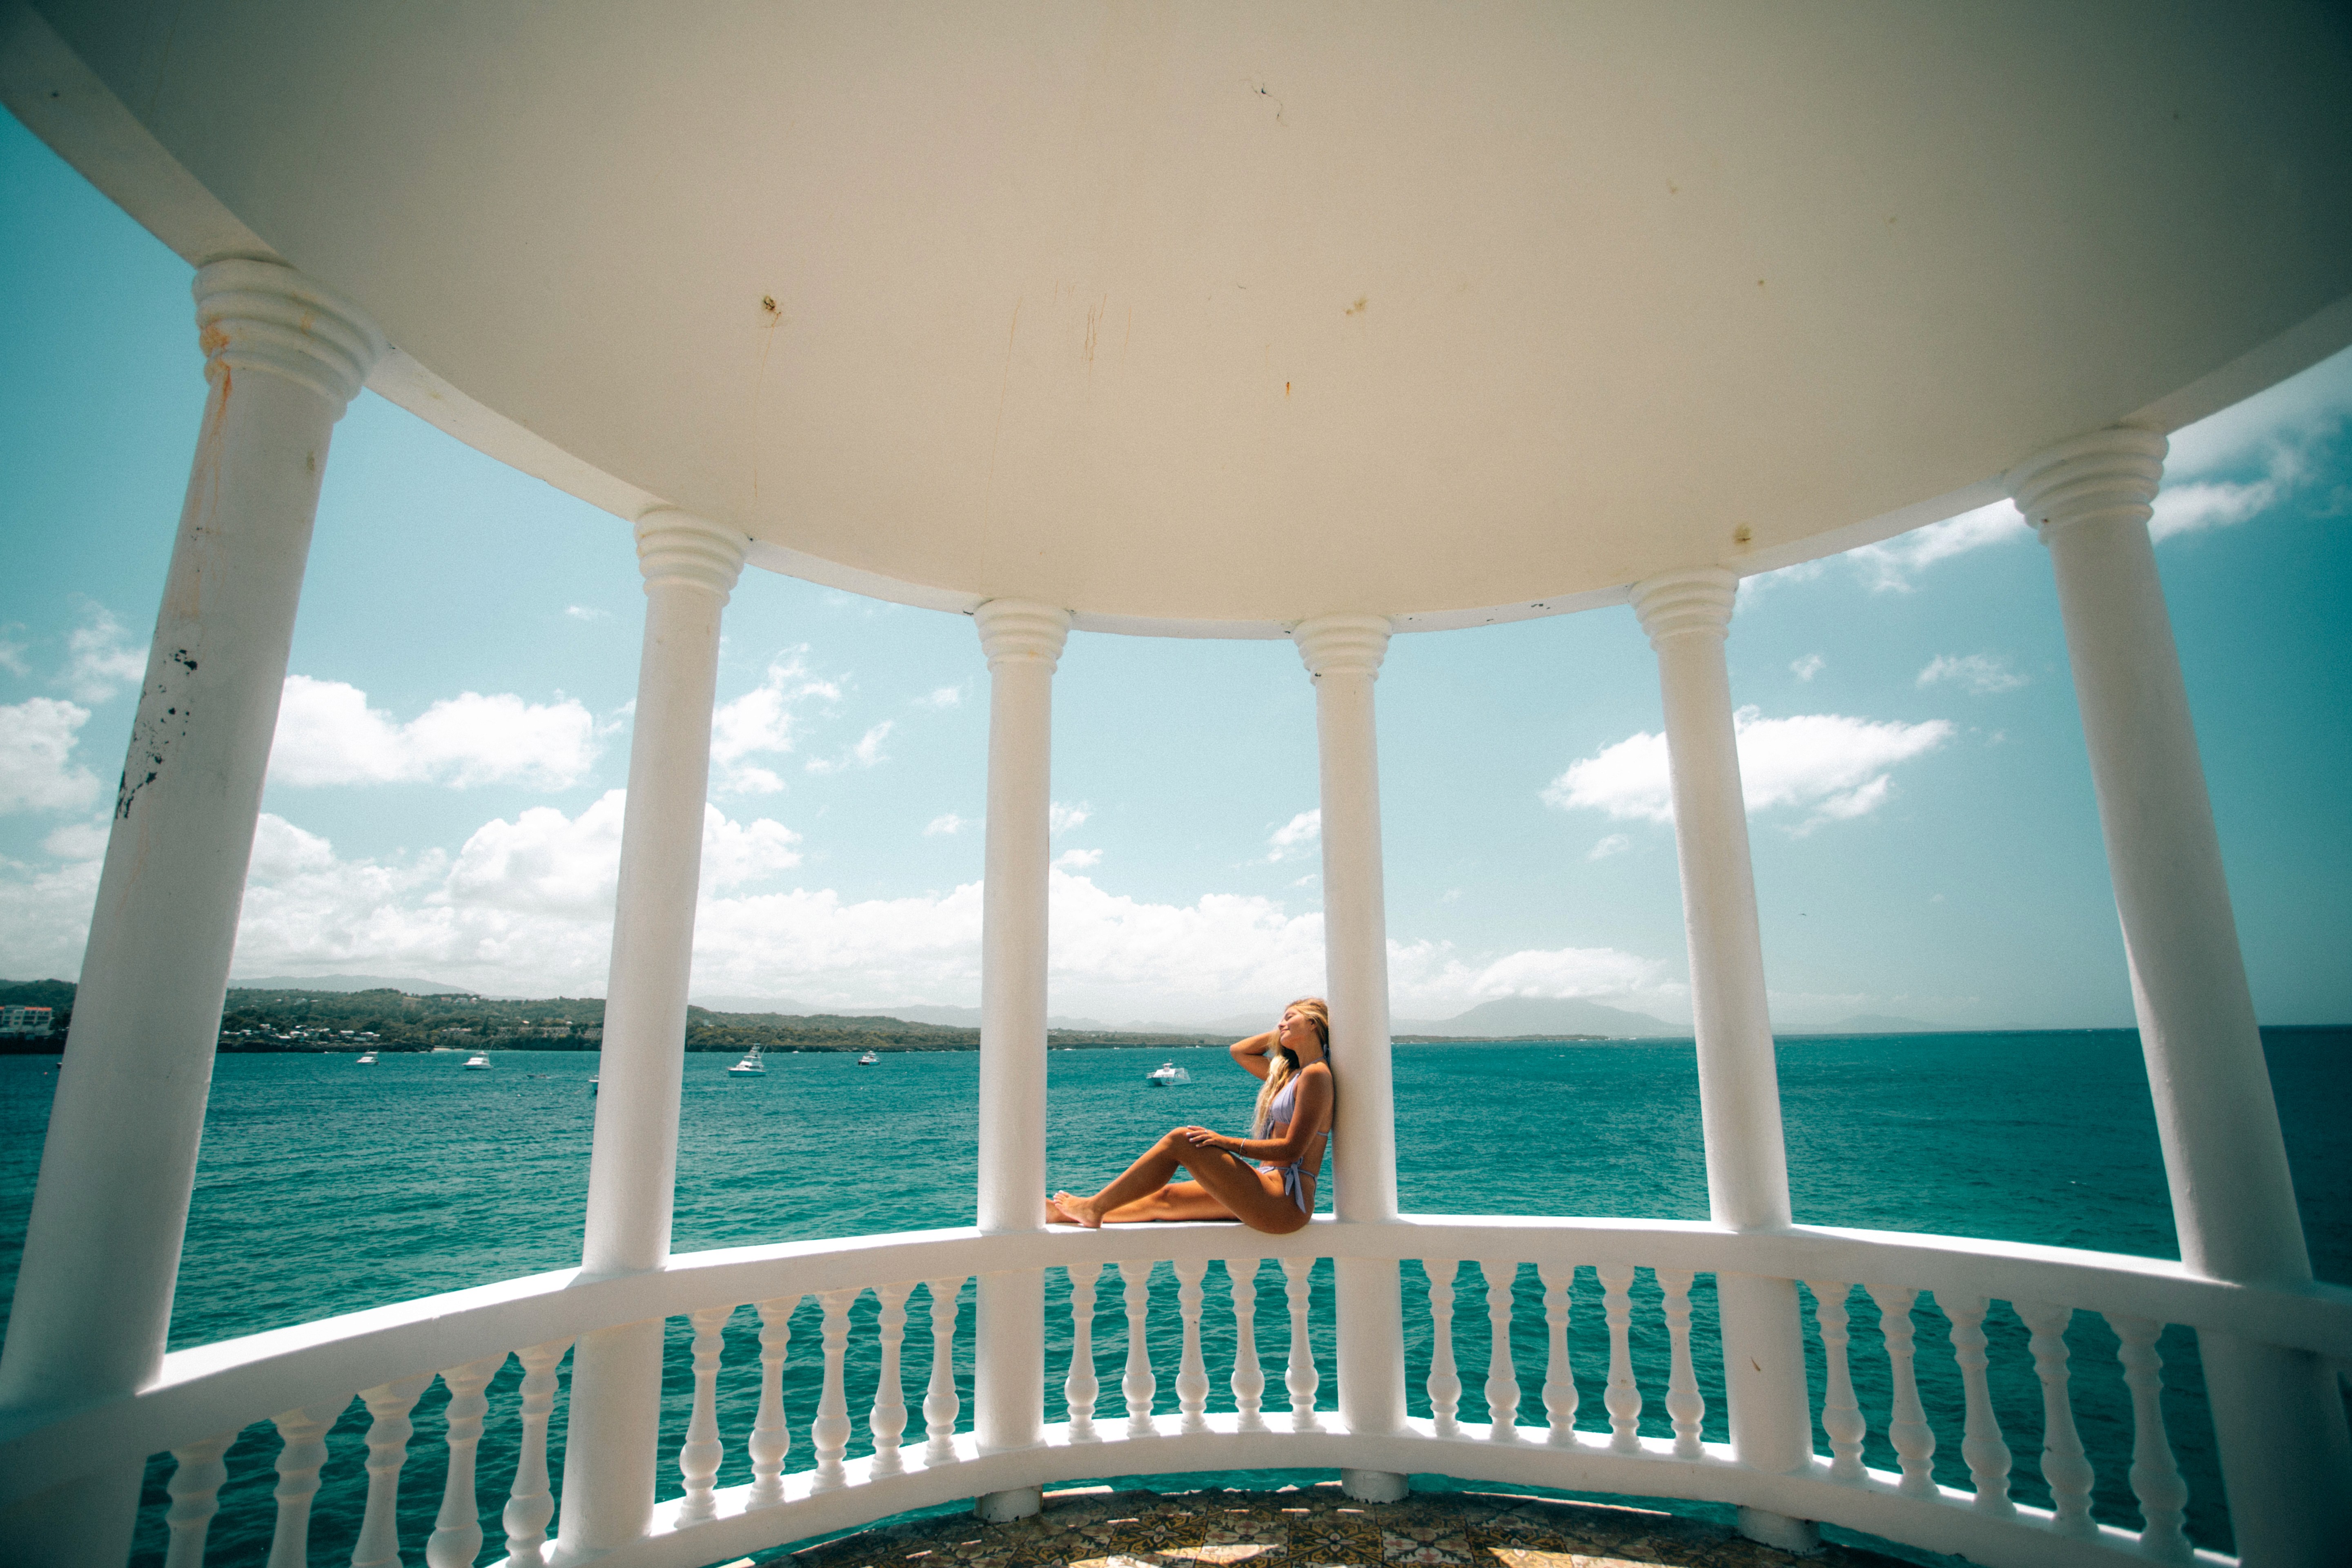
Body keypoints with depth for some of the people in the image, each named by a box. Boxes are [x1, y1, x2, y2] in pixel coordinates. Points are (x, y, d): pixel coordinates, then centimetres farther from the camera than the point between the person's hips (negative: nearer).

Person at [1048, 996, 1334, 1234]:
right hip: (1272, 1194, 9)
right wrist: (1284, 1032, 21)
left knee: (1180, 1141, -12)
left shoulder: (1315, 1074, -9)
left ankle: (1094, 1207, -2)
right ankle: (1072, 1215, 18)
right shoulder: (1288, 1074, 19)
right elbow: (1238, 1051, 31)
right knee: (1164, 1198, 9)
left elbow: (1292, 1149, -17)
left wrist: (1230, 1143, -18)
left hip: (1285, 1202, -9)